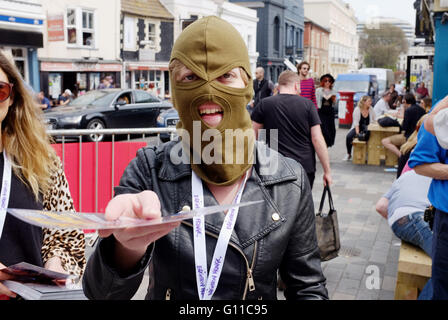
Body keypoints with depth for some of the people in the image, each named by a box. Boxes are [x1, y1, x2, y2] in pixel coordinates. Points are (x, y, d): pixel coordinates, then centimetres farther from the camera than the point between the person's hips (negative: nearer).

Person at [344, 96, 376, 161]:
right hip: (357, 127, -2)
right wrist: (357, 133, -26)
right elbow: (356, 122, -15)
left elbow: (375, 119, 4)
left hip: (367, 128, 2)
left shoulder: (371, 109, 1)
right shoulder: (357, 109, -9)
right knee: (349, 136, -29)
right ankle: (349, 154, -6)